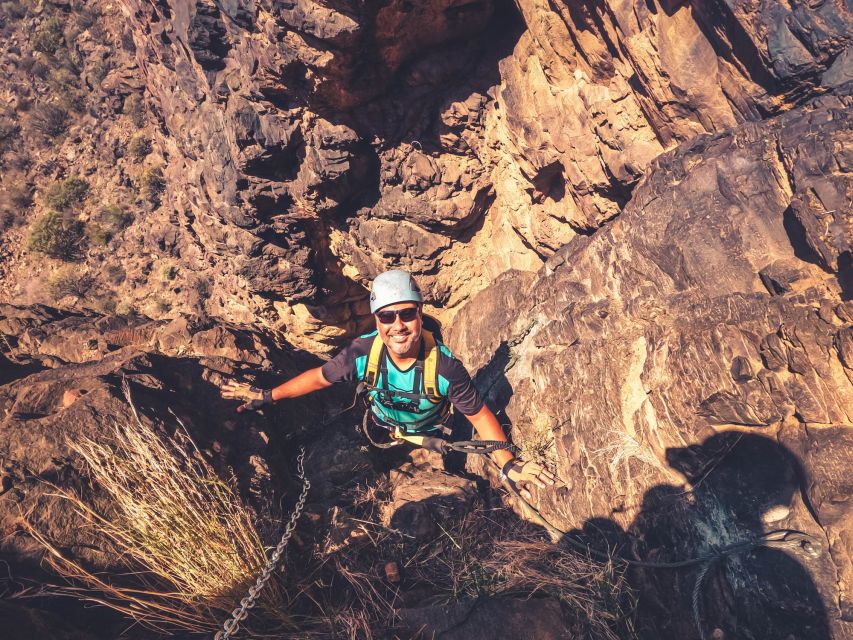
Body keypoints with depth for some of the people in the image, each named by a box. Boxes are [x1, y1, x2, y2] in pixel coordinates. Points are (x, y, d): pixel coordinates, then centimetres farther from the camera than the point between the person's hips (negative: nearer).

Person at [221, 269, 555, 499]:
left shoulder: (444, 367, -38)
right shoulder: (362, 353, -31)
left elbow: (480, 416, -25)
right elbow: (320, 377, -13)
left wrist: (508, 465, -34)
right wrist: (267, 396, -7)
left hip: (428, 440, -1)